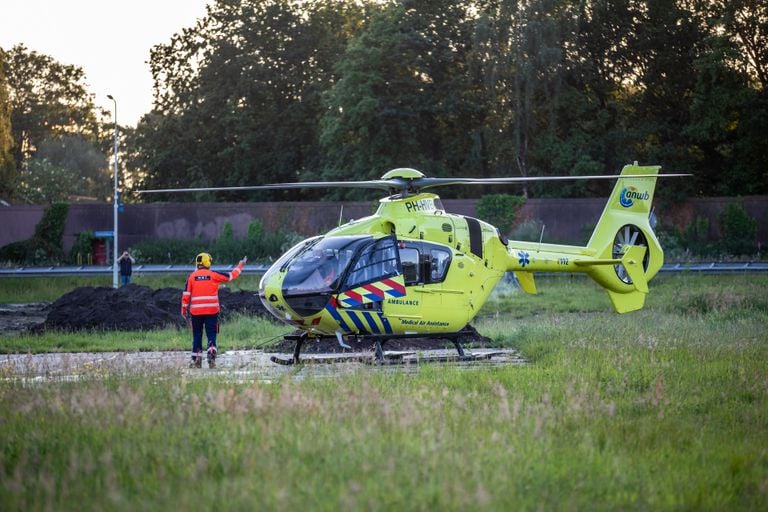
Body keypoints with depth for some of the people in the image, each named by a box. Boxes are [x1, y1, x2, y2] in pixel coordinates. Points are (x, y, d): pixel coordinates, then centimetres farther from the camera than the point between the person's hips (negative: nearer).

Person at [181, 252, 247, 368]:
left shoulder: (192, 276, 2)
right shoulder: (213, 275, -2)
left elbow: (186, 294, 1)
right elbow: (232, 275, 6)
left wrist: (184, 309, 9)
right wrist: (241, 265, 21)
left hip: (196, 311, 2)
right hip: (211, 311, -1)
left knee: (197, 336, 10)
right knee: (211, 335, 2)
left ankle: (196, 360, 10)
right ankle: (211, 355, -15)